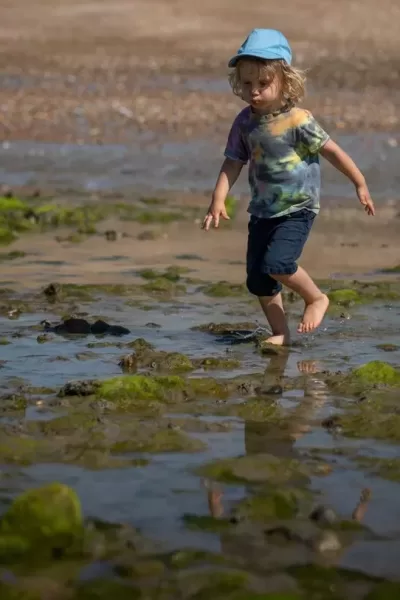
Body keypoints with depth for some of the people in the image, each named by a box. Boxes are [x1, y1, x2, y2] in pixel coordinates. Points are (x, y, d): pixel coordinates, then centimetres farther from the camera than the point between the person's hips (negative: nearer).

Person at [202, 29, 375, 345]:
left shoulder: (298, 120, -17)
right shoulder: (245, 123, -2)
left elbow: (332, 151, -10)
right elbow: (233, 163, 1)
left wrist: (360, 183, -6)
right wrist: (218, 199, -11)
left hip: (298, 209, -6)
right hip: (263, 210, 6)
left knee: (277, 263, -22)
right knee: (257, 279, 5)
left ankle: (316, 298, 5)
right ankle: (280, 333, 20)